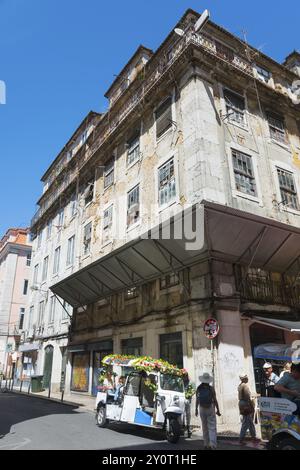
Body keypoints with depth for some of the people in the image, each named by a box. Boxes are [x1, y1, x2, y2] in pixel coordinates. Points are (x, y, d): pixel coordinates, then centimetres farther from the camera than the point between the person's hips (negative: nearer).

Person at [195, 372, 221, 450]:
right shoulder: (211, 389, -10)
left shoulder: (198, 389, -1)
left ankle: (206, 444, 19)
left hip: (202, 409, 3)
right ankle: (213, 444, -11)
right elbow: (215, 400, -9)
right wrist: (218, 410, 0)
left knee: (205, 427, 14)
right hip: (210, 409, -3)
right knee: (212, 427, 0)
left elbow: (197, 400, 1)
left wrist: (196, 409, 11)